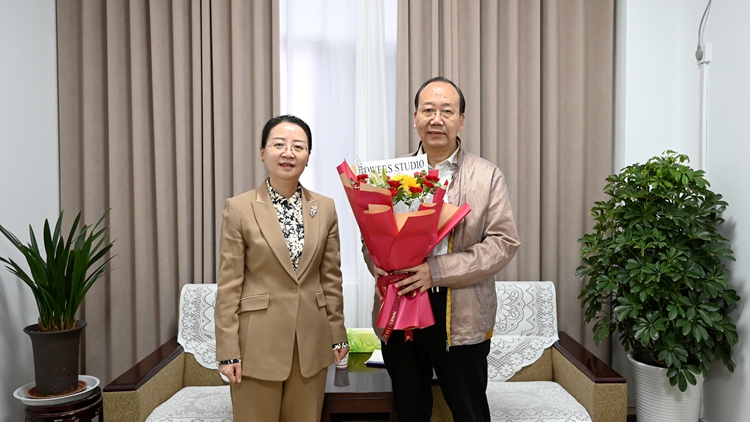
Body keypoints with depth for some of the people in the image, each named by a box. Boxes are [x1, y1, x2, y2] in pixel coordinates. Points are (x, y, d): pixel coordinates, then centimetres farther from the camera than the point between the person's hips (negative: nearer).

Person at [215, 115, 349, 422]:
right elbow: (229, 285, -6)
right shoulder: (239, 208, -6)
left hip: (312, 341, 3)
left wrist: (337, 334, 7)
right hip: (258, 342, -3)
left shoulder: (325, 208, 3)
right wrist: (228, 350, -8)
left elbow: (332, 278, 7)